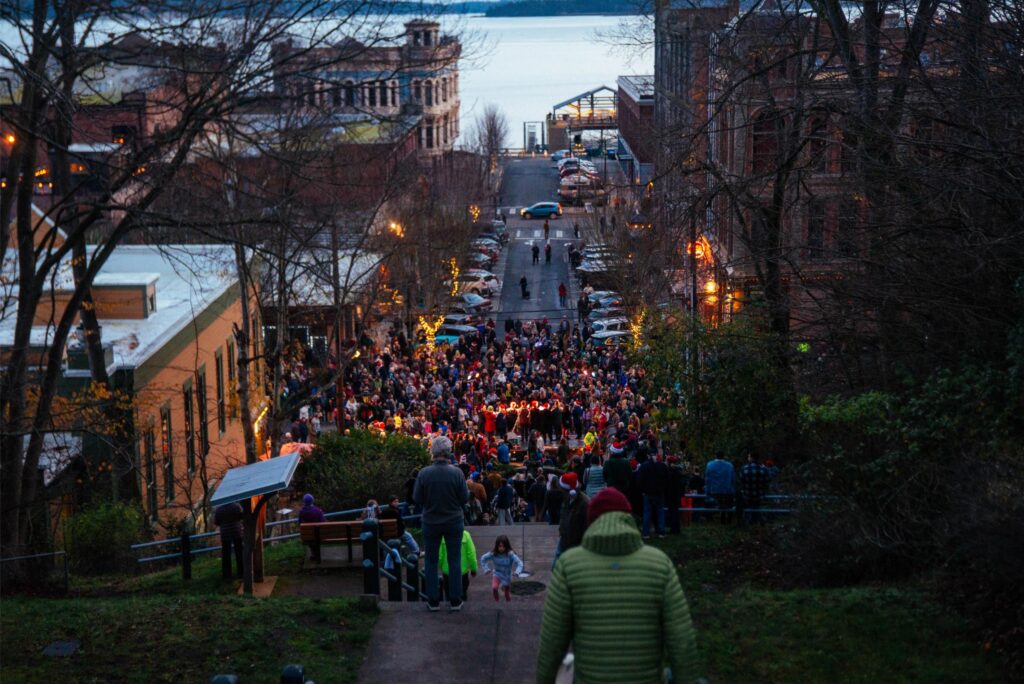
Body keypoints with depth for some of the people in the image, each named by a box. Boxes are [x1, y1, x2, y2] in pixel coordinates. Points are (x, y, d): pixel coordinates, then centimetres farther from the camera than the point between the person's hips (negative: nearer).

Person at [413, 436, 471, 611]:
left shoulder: (423, 473, -14)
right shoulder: (456, 473, -15)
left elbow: (417, 499, -7)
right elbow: (465, 498, -9)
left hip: (431, 523, 0)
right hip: (454, 522, 0)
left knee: (431, 561, 12)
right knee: (454, 560, 12)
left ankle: (433, 601, 14)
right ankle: (455, 601, 15)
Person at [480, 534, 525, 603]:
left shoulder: (510, 554, -26)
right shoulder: (493, 554, -20)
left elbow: (519, 563, -27)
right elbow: (483, 559, -4)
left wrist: (517, 572, -44)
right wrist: (486, 569, -13)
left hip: (507, 576, 0)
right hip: (497, 574, 0)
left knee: (507, 594, 12)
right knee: (494, 588, -28)